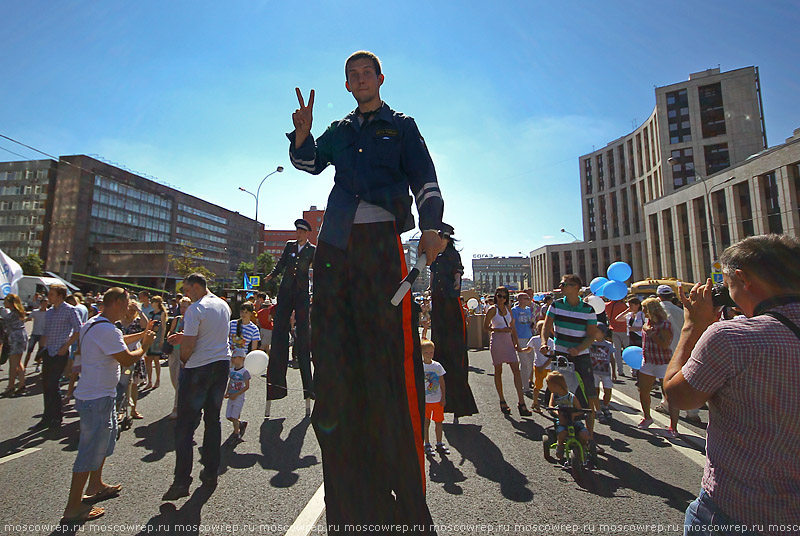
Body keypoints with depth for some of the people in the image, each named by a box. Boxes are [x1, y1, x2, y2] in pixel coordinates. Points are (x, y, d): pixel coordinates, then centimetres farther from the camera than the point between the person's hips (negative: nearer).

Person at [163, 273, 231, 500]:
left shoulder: (195, 309, -14)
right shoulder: (224, 306, 9)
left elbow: (188, 347, -16)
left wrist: (183, 359, 4)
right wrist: (184, 337, 14)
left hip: (198, 369, -7)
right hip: (223, 364, 7)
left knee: (185, 425, 3)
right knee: (213, 419, 15)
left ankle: (182, 481, 7)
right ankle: (211, 473, 23)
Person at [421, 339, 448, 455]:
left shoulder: (437, 366, -2)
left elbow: (442, 382, 5)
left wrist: (443, 397, 2)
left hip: (438, 400, 2)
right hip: (425, 401, -2)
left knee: (439, 421, 11)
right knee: (426, 422, 6)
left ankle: (439, 443, 28)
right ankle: (427, 445, 22)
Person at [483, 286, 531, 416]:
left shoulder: (508, 308, 10)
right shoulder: (492, 309, -5)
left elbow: (513, 327, 14)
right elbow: (485, 326, -5)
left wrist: (517, 343, 10)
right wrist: (500, 330, -14)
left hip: (508, 341, 5)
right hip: (497, 341, -5)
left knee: (516, 370, -5)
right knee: (498, 371, 5)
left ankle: (521, 402, -4)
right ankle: (502, 401, 16)